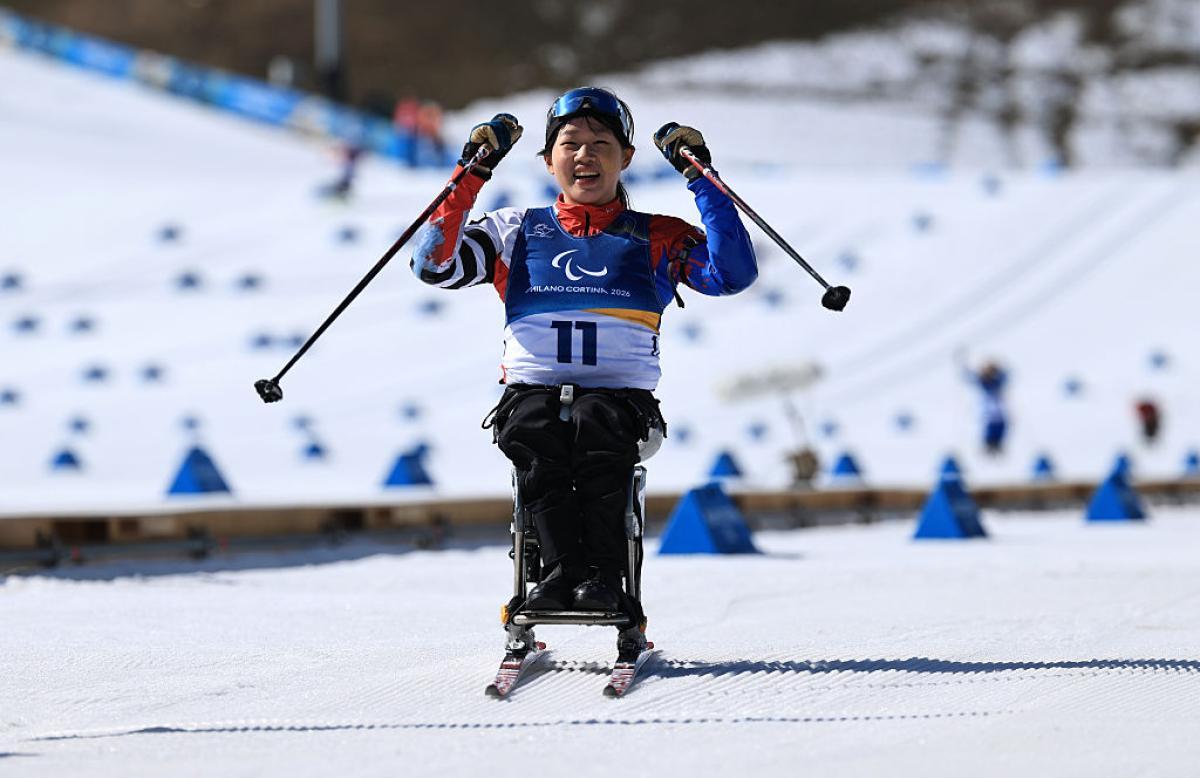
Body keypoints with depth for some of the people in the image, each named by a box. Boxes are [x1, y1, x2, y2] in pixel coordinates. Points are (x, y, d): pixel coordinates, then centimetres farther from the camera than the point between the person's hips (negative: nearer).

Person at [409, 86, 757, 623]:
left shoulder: (656, 240, 17)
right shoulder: (515, 232, 20)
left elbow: (733, 273, 0)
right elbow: (434, 265, 5)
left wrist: (700, 178, -1)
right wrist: (470, 176, 1)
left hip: (622, 394, -1)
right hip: (531, 391, 1)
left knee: (596, 426, -36)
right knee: (534, 433, -34)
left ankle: (603, 575, -36)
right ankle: (560, 570, -38)